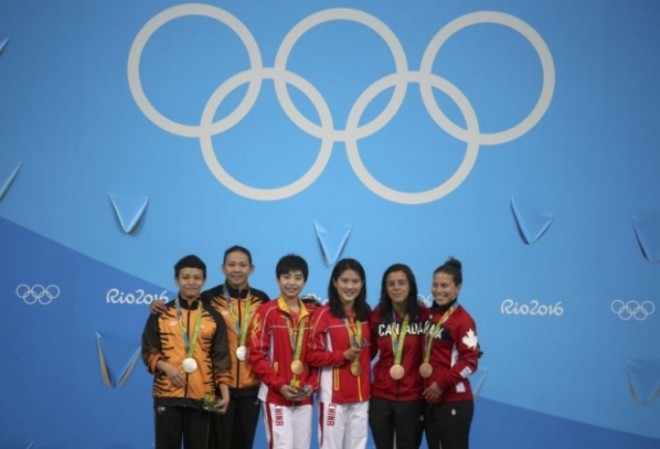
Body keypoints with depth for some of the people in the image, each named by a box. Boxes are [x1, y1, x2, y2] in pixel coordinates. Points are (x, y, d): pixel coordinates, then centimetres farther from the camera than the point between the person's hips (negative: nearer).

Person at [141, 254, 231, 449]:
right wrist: (166, 367, -14)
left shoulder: (214, 317, 8)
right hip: (167, 395, -1)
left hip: (201, 397, 1)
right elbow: (148, 351, 5)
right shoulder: (161, 314, 6)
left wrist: (224, 392, -3)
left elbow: (221, 359, 6)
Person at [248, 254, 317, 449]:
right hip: (276, 395, -4)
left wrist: (312, 384, -4)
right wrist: (279, 385, -14)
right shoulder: (267, 312, -5)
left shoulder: (311, 314, 8)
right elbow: (256, 354, -8)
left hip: (304, 397, 4)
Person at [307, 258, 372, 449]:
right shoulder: (323, 314, -8)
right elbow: (312, 355, -10)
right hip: (333, 394, -5)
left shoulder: (366, 313, 8)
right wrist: (343, 355, -19)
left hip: (361, 394, 5)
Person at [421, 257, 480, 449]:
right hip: (430, 399, 8)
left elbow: (470, 361, -16)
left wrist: (443, 383, -17)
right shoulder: (430, 314, 10)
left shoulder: (462, 319, -12)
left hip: (454, 401, -8)